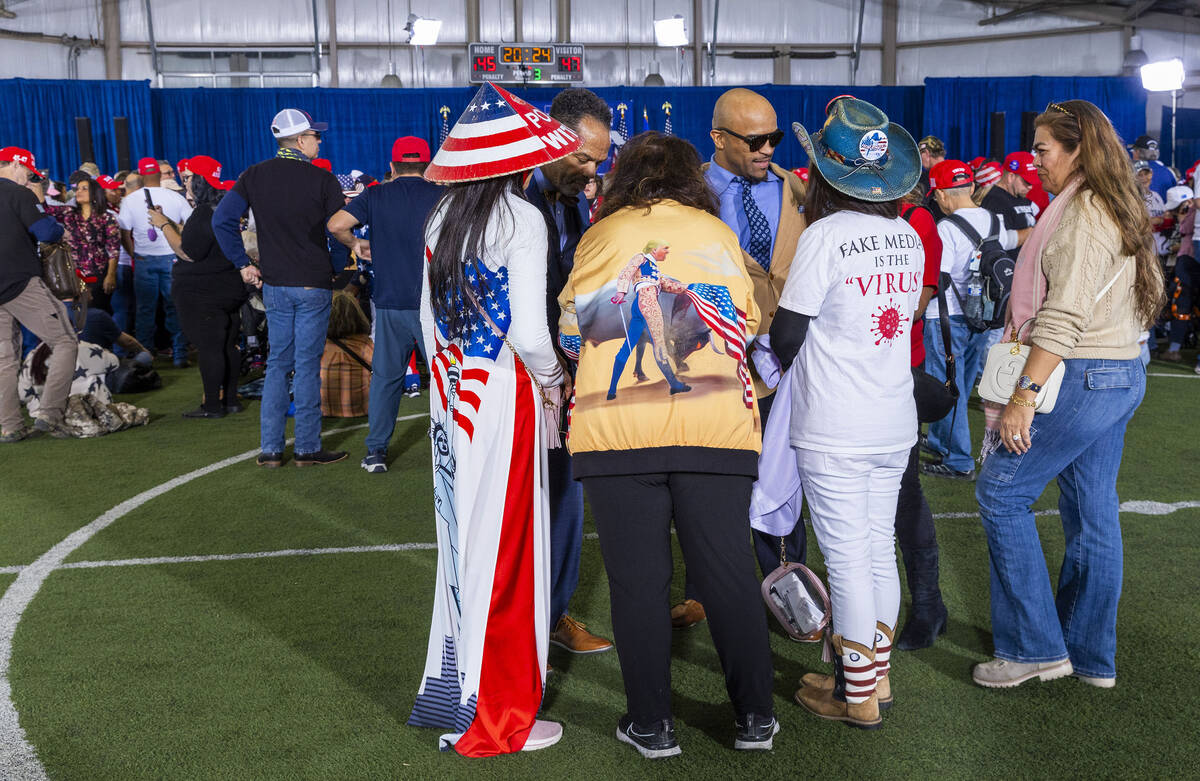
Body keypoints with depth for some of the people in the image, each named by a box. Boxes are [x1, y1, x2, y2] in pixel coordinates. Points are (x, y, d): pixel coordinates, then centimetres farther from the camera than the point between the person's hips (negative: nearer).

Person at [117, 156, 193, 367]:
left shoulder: (130, 200, -1)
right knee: (175, 308, 5)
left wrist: (134, 255, 8)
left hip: (144, 260, 0)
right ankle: (179, 355, 5)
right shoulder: (176, 198, -1)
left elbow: (125, 234, -2)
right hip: (172, 258, 0)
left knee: (145, 309, 8)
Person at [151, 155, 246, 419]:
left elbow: (188, 252, -21)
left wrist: (164, 225, -11)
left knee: (208, 348, -5)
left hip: (202, 293, -10)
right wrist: (168, 222, 19)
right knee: (228, 345, 13)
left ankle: (212, 405, -2)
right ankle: (230, 398, 21)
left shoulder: (205, 213, -19)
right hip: (231, 288, 10)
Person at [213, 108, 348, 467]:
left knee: (277, 363, 12)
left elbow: (222, 219, -1)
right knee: (307, 365, 1)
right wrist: (337, 271, 8)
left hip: (274, 286, 4)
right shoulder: (323, 180, -8)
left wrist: (243, 263, 4)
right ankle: (307, 448, 6)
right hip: (313, 285, -4)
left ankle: (269, 449, 11)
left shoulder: (255, 176, 3)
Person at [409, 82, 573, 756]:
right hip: (506, 397, -7)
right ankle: (496, 719, 14)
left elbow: (429, 317, 11)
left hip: (454, 397, 7)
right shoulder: (522, 219, -14)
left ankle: (453, 692, 30)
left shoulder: (441, 219, 6)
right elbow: (530, 333, -20)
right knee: (506, 549, 3)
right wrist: (554, 381, -2)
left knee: (465, 541, 17)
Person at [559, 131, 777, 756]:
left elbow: (570, 332, 5)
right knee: (728, 571, 8)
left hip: (619, 428, -2)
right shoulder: (719, 233, 14)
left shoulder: (601, 236, 8)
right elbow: (746, 323, 18)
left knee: (637, 579, 5)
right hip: (716, 424, 2)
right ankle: (755, 717, 16)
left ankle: (651, 724, 12)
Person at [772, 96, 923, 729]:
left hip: (833, 434, -7)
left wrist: (780, 354, 8)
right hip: (894, 422, 7)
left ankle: (856, 694, 13)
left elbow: (784, 338, -12)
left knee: (847, 558, 2)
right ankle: (876, 674, 29)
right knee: (879, 549, 16)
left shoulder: (824, 237, -15)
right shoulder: (907, 237, 5)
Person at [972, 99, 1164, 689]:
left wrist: (1025, 394, -23)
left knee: (1000, 492, -3)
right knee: (1093, 513, 12)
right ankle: (1091, 655, 21)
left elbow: (1065, 316, -22)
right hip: (1123, 375, 10)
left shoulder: (1082, 211, -14)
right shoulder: (1120, 211, 15)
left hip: (1083, 377, -10)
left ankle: (1036, 647, 3)